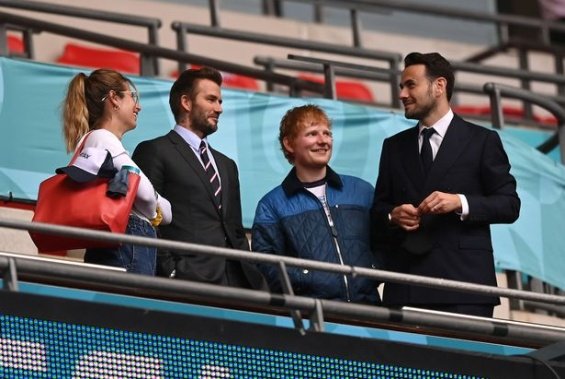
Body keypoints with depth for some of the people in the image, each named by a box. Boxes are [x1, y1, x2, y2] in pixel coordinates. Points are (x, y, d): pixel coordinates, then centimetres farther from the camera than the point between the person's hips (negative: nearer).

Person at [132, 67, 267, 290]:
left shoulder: (226, 165, 28)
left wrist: (251, 276, 10)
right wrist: (169, 272, -14)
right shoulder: (154, 152, 5)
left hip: (235, 280, 7)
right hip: (188, 281, -7)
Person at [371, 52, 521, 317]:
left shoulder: (482, 141, 7)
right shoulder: (394, 146, 20)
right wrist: (393, 215, -3)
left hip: (463, 281, -3)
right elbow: (378, 209, 21)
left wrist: (460, 202, -13)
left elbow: (509, 205, 3)